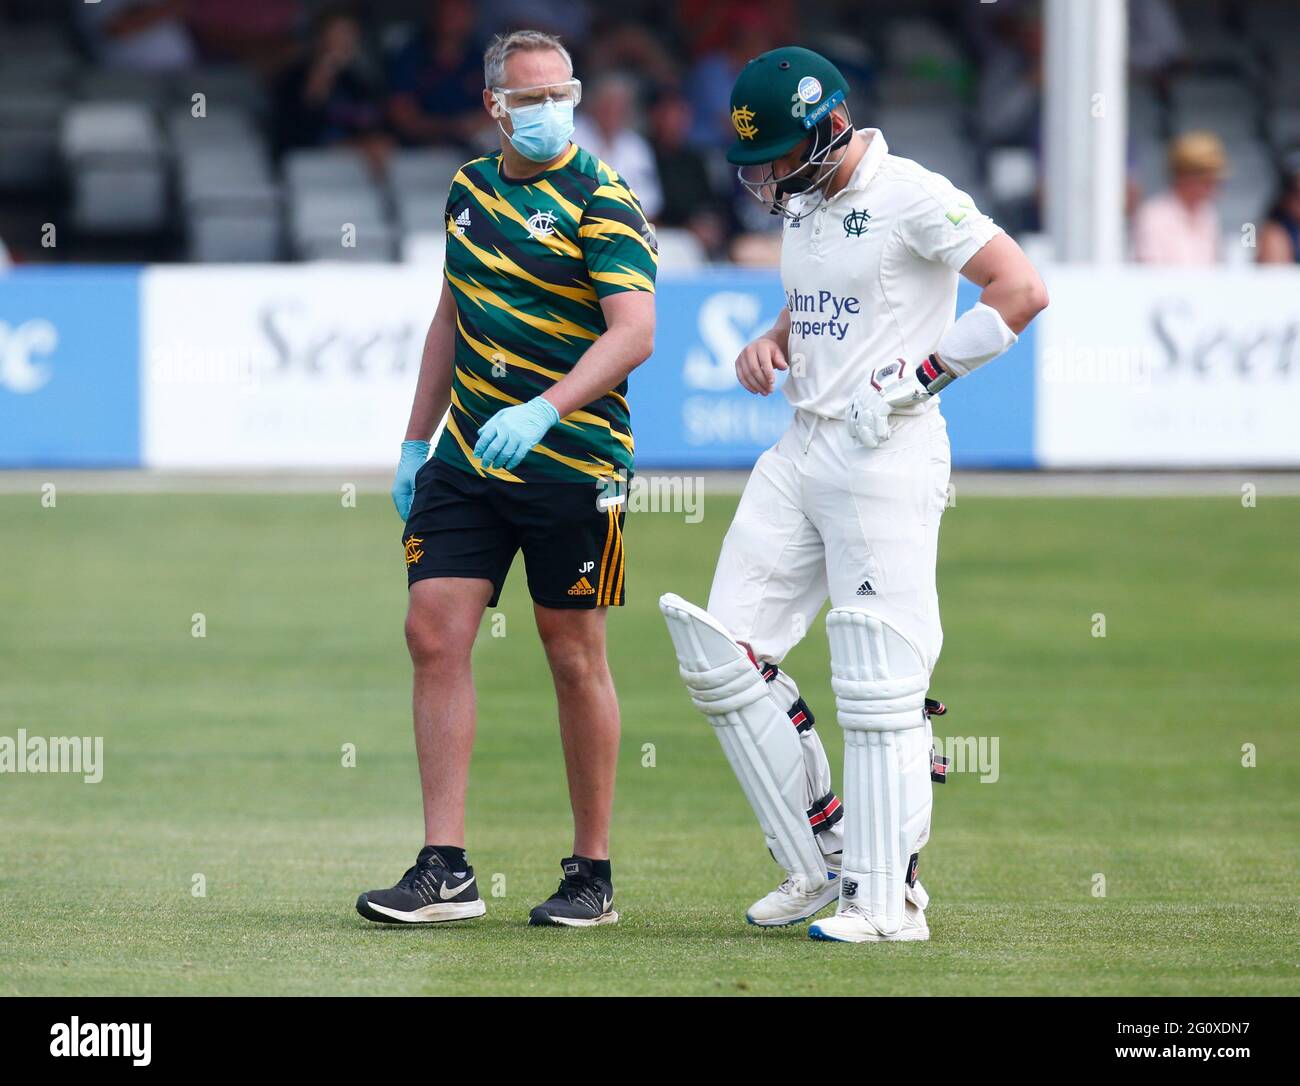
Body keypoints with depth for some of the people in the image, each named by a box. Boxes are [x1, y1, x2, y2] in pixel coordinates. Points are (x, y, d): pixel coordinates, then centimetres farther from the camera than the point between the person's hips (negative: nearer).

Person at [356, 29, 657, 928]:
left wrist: (544, 409, -34)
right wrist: (417, 440, 19)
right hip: (467, 453, 6)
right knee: (435, 634, -5)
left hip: (572, 462, -6)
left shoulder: (602, 203, -10)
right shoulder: (470, 188, 10)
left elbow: (634, 331, -21)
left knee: (575, 659, 1)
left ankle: (593, 875, 11)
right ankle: (445, 870, -5)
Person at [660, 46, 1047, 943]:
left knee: (880, 684, -7)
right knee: (722, 654, 5)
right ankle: (821, 866, 13)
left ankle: (885, 899, 0)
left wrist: (914, 377, -17)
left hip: (886, 459, -9)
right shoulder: (804, 206, 14)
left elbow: (1023, 289, -17)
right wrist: (770, 344, 8)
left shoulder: (911, 197, -12)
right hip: (800, 455, 9)